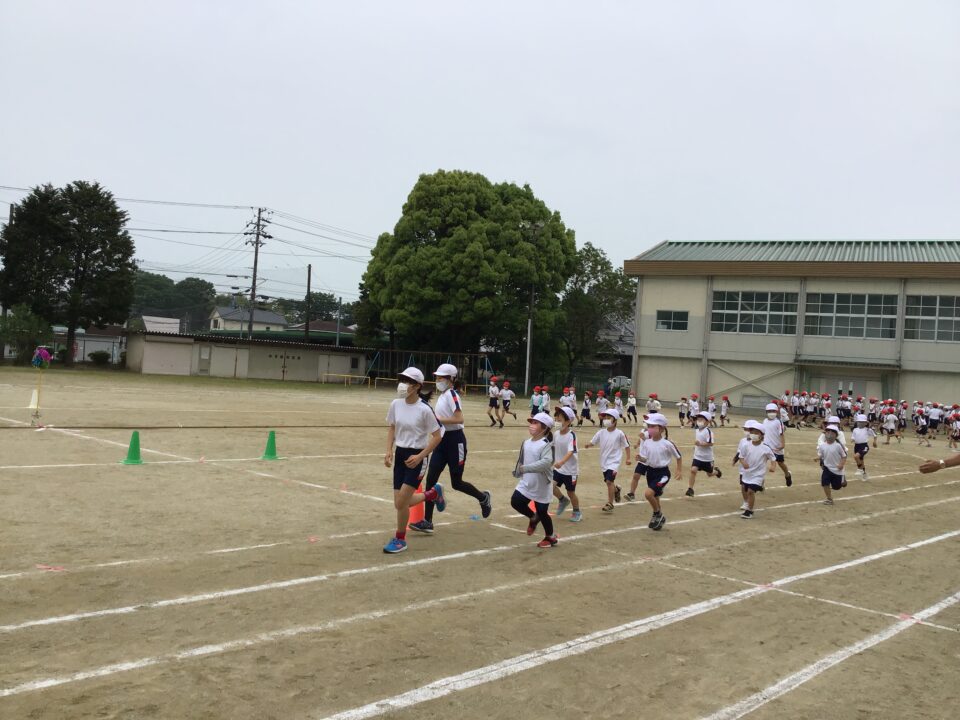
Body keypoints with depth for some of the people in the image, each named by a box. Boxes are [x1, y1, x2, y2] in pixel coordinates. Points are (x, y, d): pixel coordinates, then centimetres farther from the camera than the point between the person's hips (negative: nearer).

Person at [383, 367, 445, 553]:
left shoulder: (424, 409, -18)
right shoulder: (396, 404, -2)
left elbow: (437, 436, -11)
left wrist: (420, 456, -18)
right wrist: (389, 451, -2)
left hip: (416, 457, -6)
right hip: (400, 454, 6)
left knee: (401, 502, -10)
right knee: (401, 503, 7)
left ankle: (400, 539, 14)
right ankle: (433, 493, 35)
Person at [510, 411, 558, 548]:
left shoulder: (546, 445, -21)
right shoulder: (526, 443, 3)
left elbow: (546, 462, -37)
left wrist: (526, 468, -39)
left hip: (541, 486, -7)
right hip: (526, 483, 7)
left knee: (542, 512, 5)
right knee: (515, 502, 0)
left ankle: (551, 537, 28)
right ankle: (533, 518, 27)